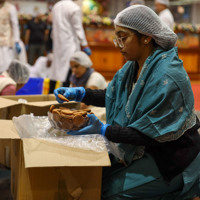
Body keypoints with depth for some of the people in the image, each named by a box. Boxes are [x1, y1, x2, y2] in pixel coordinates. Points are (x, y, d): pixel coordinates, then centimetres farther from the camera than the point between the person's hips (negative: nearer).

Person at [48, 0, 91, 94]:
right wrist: (84, 45, -6)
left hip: (58, 43, 7)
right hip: (70, 43, -7)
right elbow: (78, 29, -11)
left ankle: (50, 93, 17)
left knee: (55, 68, 13)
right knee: (68, 69, -7)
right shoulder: (74, 8, -11)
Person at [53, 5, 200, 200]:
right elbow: (112, 95, 13)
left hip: (170, 160, -8)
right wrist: (79, 93, -2)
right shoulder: (134, 66, 2)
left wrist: (104, 130, -28)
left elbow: (153, 134, -26)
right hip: (144, 151, 8)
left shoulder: (167, 77, -26)